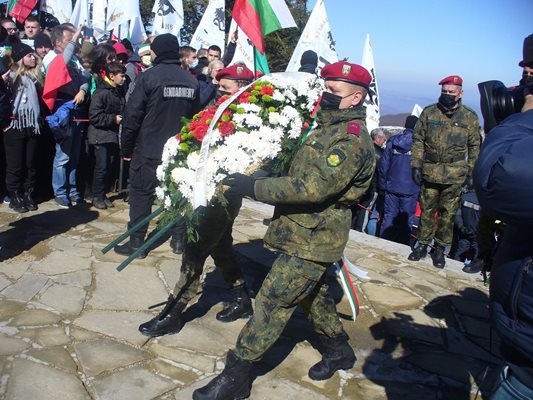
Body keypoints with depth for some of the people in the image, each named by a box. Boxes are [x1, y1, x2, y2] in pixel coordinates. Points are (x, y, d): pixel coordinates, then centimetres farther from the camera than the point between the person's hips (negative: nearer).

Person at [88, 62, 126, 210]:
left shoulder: (119, 92, 10)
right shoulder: (101, 92, -13)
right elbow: (94, 116, -18)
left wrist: (122, 119, 3)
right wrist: (113, 119, -16)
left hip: (114, 135, 7)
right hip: (101, 136, -7)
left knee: (110, 167, 9)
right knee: (101, 168, -4)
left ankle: (103, 194, 21)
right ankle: (97, 197, 9)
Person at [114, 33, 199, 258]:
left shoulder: (149, 77, -11)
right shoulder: (191, 81, 4)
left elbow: (132, 115, -12)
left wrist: (126, 148, -3)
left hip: (148, 151, -4)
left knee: (141, 195, 5)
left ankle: (137, 243, 10)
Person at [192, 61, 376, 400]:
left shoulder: (352, 140, -21)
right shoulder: (331, 126, 11)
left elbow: (314, 187, -31)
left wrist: (253, 187, -28)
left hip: (311, 240, -10)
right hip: (307, 233, 10)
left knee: (272, 304, -4)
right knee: (313, 295, 24)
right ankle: (339, 352, 44)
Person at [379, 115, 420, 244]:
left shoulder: (392, 141, 2)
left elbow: (383, 165, 4)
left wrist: (382, 185, 11)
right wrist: (421, 187, 4)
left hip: (391, 187, 3)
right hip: (410, 189, -3)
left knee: (388, 218, 11)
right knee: (406, 221, 6)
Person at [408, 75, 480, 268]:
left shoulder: (470, 117, 2)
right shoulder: (429, 112, 3)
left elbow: (474, 147, 7)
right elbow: (418, 140, 6)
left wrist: (472, 172, 2)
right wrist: (416, 165, -1)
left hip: (455, 175, -1)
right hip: (430, 171, 1)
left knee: (448, 213, 6)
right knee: (427, 210, 9)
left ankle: (440, 248, 20)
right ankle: (423, 245, 22)